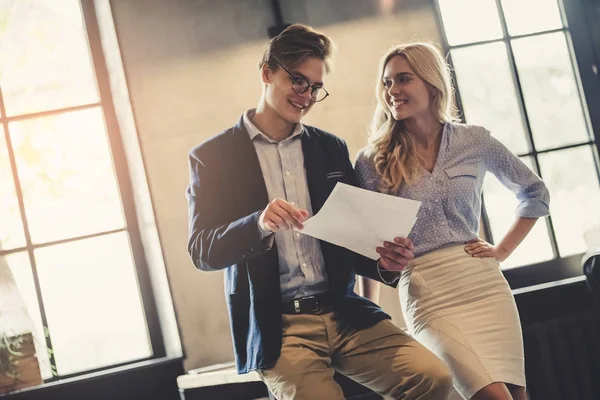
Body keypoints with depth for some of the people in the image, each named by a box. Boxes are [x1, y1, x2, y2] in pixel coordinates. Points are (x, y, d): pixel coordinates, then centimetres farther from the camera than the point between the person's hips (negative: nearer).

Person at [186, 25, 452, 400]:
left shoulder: (332, 148, 13)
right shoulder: (213, 156, 3)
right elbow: (202, 250, -5)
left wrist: (383, 262, -8)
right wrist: (258, 225, -25)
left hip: (344, 313, 4)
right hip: (276, 326, -3)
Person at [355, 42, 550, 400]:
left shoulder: (475, 141, 5)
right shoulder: (372, 162, 2)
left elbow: (536, 192, 18)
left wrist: (502, 251, 9)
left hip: (484, 284, 2)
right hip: (426, 295, -2)